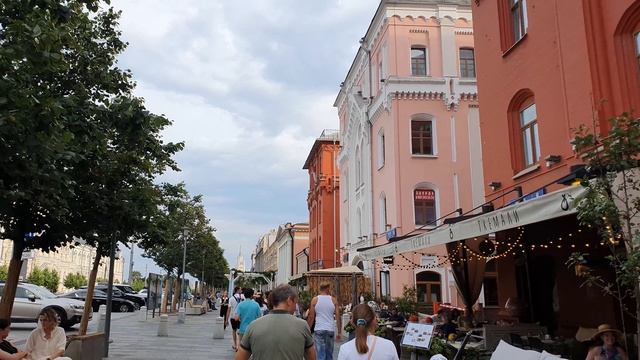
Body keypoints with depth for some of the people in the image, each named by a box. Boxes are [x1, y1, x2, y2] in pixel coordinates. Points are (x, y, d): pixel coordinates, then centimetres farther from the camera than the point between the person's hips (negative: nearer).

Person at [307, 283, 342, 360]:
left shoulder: (315, 300, 0)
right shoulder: (333, 300, 4)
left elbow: (311, 317, -1)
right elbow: (338, 317, 3)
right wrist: (339, 332, 9)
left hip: (319, 330, -2)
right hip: (330, 330, 2)